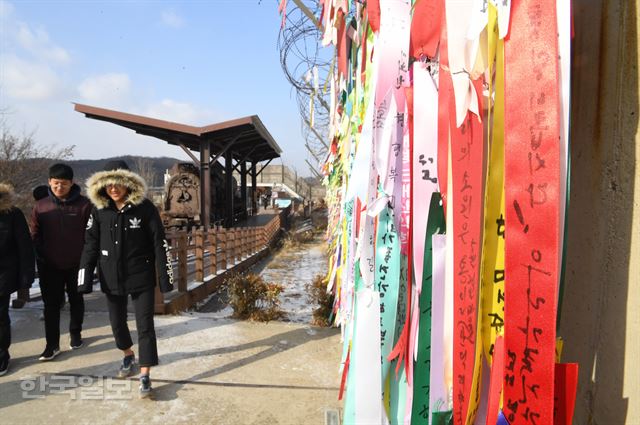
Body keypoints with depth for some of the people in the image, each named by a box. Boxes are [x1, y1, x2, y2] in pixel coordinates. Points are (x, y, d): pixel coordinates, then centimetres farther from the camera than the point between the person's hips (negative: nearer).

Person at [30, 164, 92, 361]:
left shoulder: (84, 205, -9)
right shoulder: (40, 206, -1)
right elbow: (35, 235, 3)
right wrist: (41, 258, -4)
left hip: (76, 264, -1)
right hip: (50, 266, 1)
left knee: (76, 302, 15)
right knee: (51, 305, 5)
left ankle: (75, 334, 34)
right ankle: (52, 344, 14)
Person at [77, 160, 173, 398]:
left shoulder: (144, 208, -10)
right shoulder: (100, 211, 0)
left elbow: (160, 243, -8)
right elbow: (90, 246, 4)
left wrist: (165, 276, -9)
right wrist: (85, 280, -1)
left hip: (141, 276, -4)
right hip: (112, 278, 4)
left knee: (145, 325, -2)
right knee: (117, 321, 17)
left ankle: (145, 375, 8)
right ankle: (128, 356, 45)